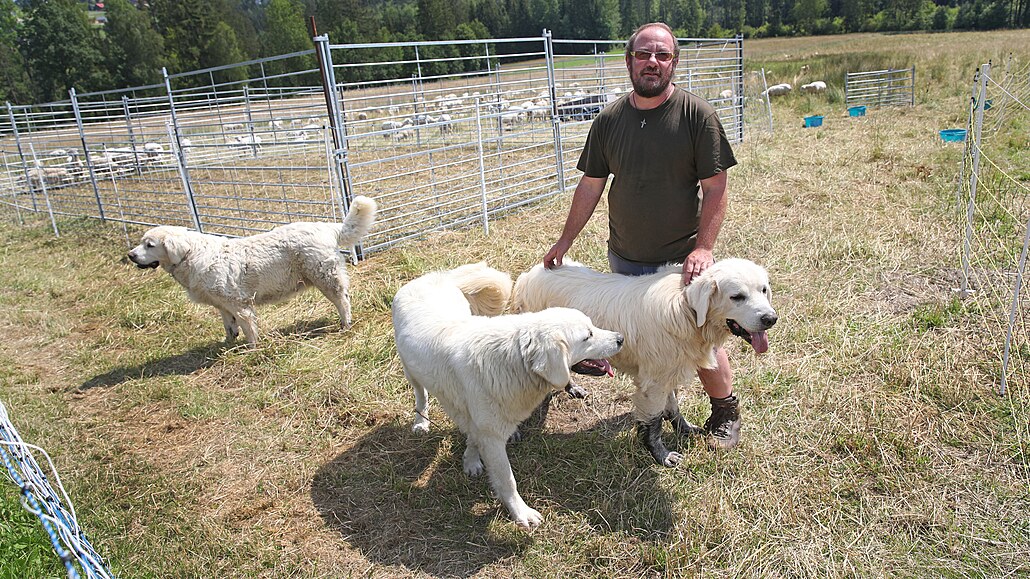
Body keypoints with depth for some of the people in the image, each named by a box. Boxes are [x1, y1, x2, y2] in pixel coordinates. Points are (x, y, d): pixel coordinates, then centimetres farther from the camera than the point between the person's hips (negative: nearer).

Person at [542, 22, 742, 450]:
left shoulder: (697, 114, -10)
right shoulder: (609, 120, 1)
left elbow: (715, 187, -11)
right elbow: (591, 184, 7)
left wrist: (703, 248, -22)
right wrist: (565, 241, 8)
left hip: (682, 260, -3)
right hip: (625, 258, 4)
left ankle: (725, 411, 30)